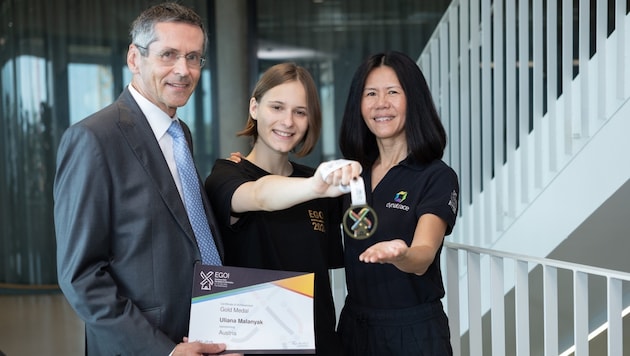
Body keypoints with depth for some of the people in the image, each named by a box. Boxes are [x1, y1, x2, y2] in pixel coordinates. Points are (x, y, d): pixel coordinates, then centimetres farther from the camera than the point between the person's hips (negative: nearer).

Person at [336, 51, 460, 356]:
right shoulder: (354, 171, 4)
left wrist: (399, 254, -49)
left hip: (412, 331, -5)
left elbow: (423, 258, -25)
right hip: (354, 325, 5)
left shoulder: (437, 178, -12)